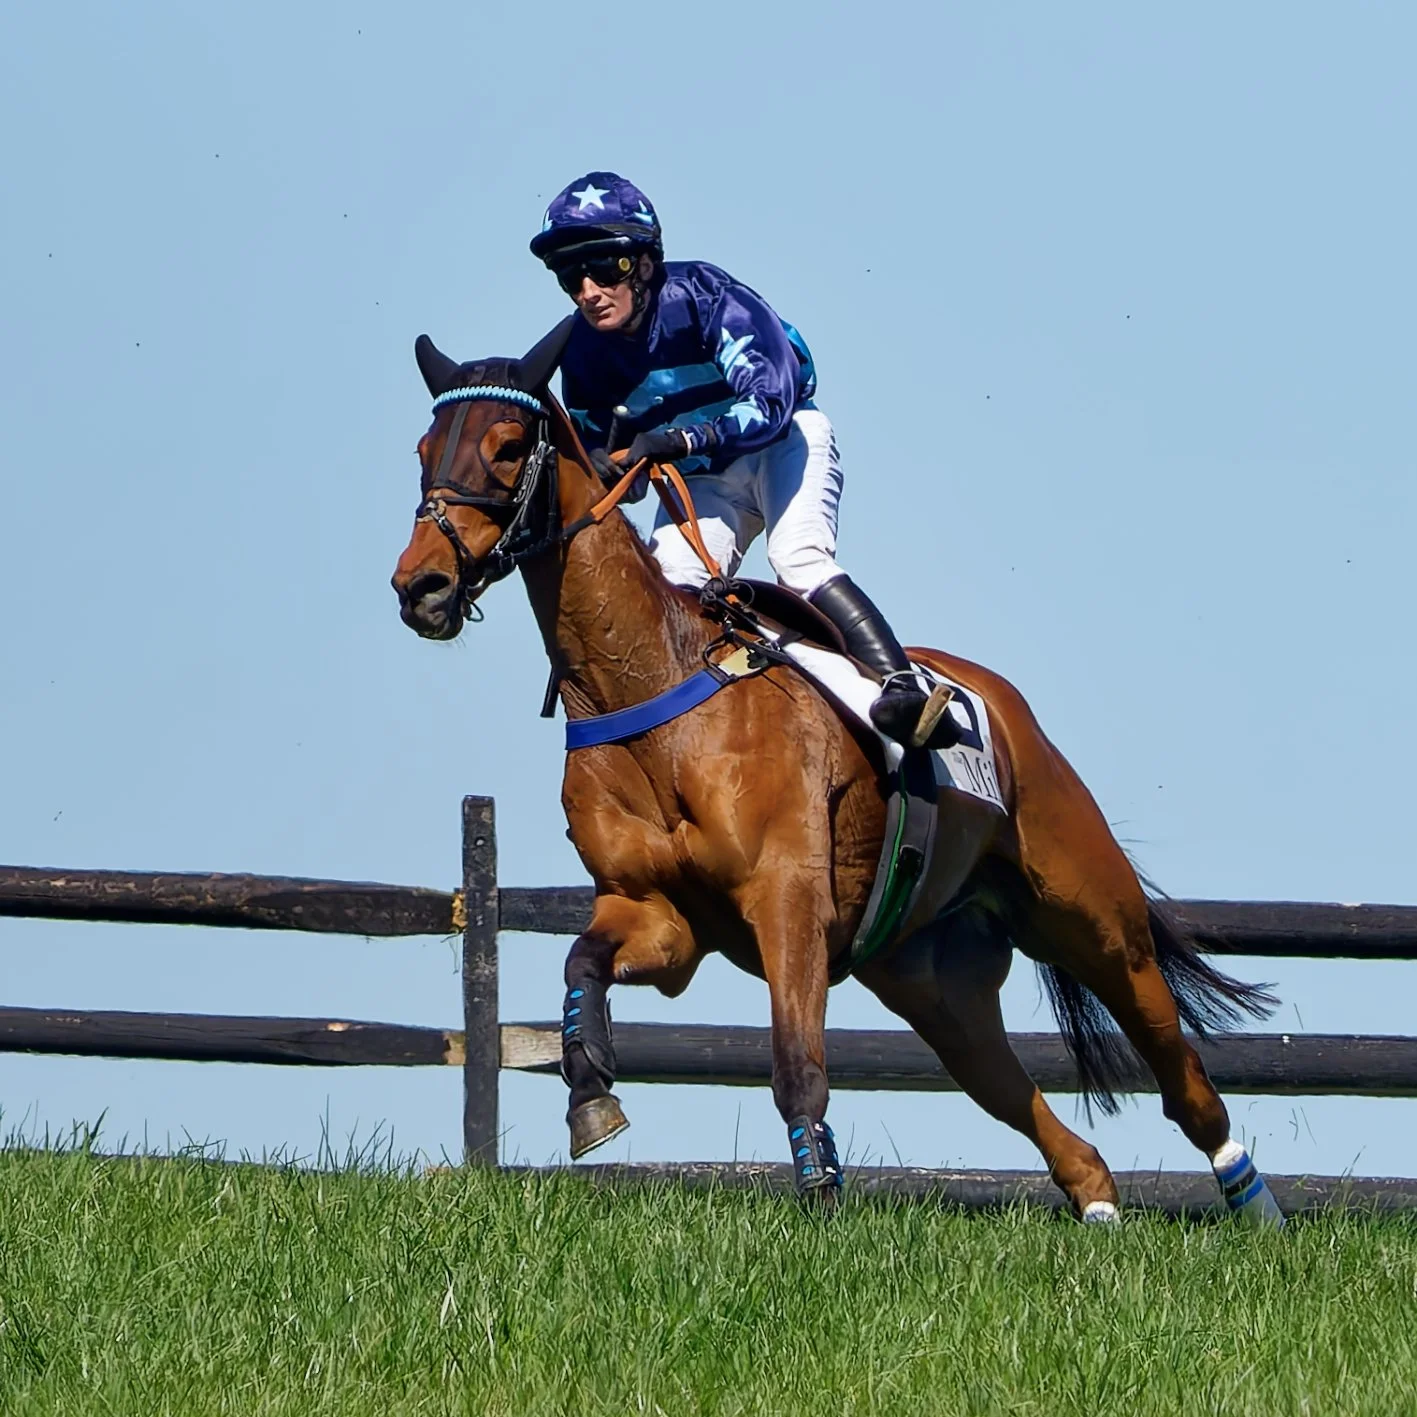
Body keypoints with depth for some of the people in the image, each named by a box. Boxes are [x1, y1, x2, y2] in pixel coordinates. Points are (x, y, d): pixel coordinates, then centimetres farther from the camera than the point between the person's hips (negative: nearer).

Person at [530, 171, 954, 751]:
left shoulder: (703, 296, -27)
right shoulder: (583, 351, -10)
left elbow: (771, 405, -35)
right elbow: (598, 455, 3)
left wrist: (683, 440, -49)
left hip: (785, 438, -6)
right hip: (705, 479, 6)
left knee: (799, 560, -29)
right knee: (670, 596, -16)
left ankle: (903, 689, -39)